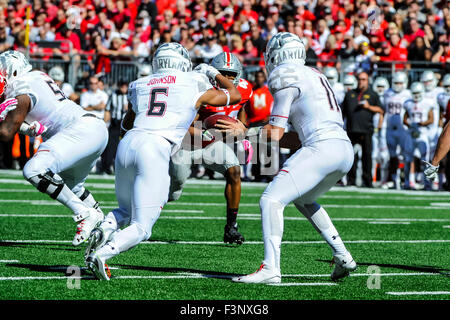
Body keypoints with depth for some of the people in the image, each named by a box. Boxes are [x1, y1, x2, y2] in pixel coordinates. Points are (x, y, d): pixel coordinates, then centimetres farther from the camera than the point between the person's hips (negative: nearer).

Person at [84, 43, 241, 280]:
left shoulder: (140, 86, 21)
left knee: (127, 212, 27)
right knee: (141, 228, 0)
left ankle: (105, 227, -6)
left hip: (127, 144, 4)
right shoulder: (194, 85, 13)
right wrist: (214, 74, 45)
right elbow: (234, 95, 31)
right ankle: (102, 254, -26)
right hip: (155, 148, -4)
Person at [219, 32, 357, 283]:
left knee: (272, 200, -12)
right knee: (304, 200, 31)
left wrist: (244, 132, 13)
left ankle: (271, 269, -23)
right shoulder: (313, 76, 25)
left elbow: (274, 134, -4)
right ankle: (343, 258, 28)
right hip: (345, 151, 10)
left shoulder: (286, 77, -3)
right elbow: (298, 138, 25)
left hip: (322, 148, -10)